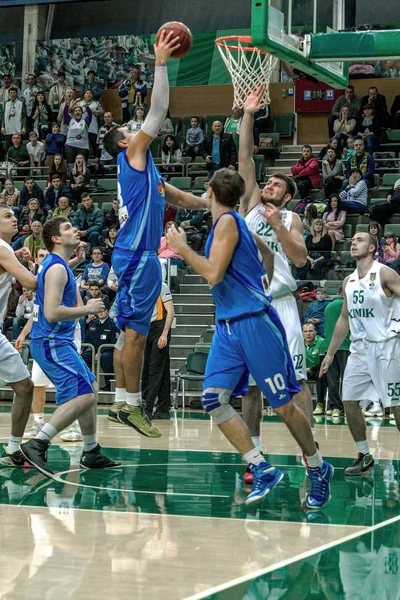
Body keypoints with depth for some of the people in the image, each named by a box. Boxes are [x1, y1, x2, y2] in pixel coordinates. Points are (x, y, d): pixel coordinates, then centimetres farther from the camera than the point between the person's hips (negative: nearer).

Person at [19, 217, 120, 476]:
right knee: (83, 395, -20)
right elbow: (52, 312, -26)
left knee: (90, 389, 19)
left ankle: (91, 453, 25)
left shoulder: (58, 264, 15)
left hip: (59, 341, 11)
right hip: (51, 343, -11)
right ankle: (37, 445, -22)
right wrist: (87, 309, -17)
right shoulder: (57, 268, -16)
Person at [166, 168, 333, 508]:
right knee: (213, 399, -5)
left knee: (283, 404, 0)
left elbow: (214, 273, -19)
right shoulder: (233, 223, 15)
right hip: (228, 326, 9)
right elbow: (266, 253, 30)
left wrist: (183, 249, -9)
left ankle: (319, 470, 16)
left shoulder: (228, 221, -10)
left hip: (254, 322, -9)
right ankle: (263, 471, -3)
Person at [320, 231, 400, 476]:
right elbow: (344, 318, 20)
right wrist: (330, 353, 20)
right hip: (359, 349, 7)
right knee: (350, 401, 4)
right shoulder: (349, 281, 13)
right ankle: (364, 456, 16)